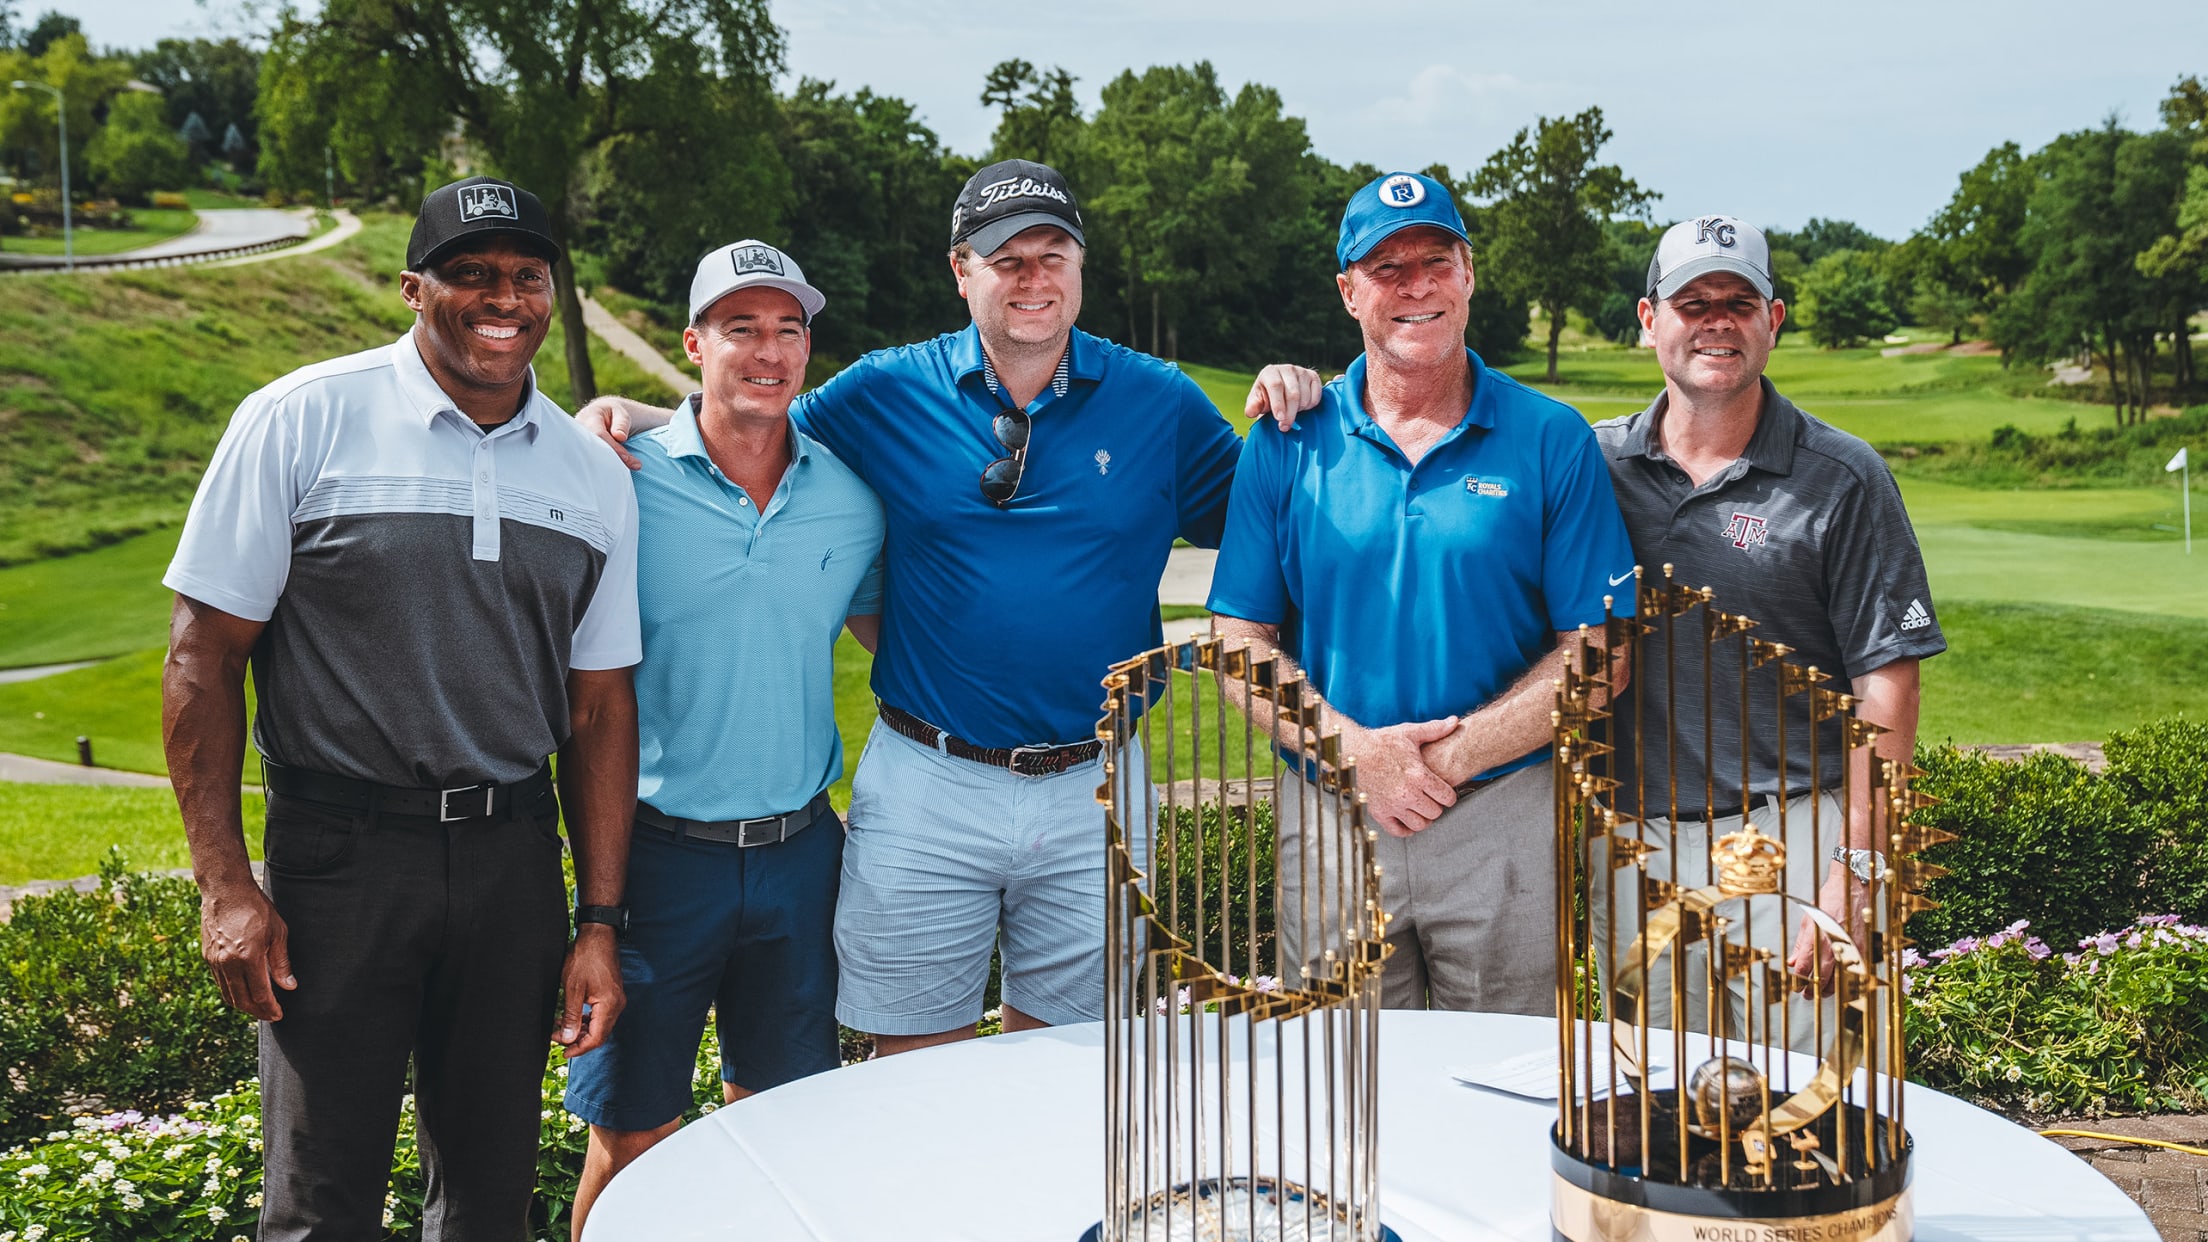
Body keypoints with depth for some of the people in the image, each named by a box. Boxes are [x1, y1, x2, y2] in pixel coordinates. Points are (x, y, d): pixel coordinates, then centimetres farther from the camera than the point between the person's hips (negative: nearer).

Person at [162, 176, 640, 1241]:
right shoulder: (299, 423, -4)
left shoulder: (593, 475, 6)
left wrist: (599, 922, 5)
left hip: (515, 858, 4)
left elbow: (599, 705, 9)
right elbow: (204, 651, -3)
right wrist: (223, 884, -9)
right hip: (340, 852, -3)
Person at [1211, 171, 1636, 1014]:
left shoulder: (1552, 440, 0)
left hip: (1507, 824, -1)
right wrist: (1358, 751, -14)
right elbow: (1241, 643, 0)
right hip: (1329, 817, 1)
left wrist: (1454, 753, -13)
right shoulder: (1288, 443, 3)